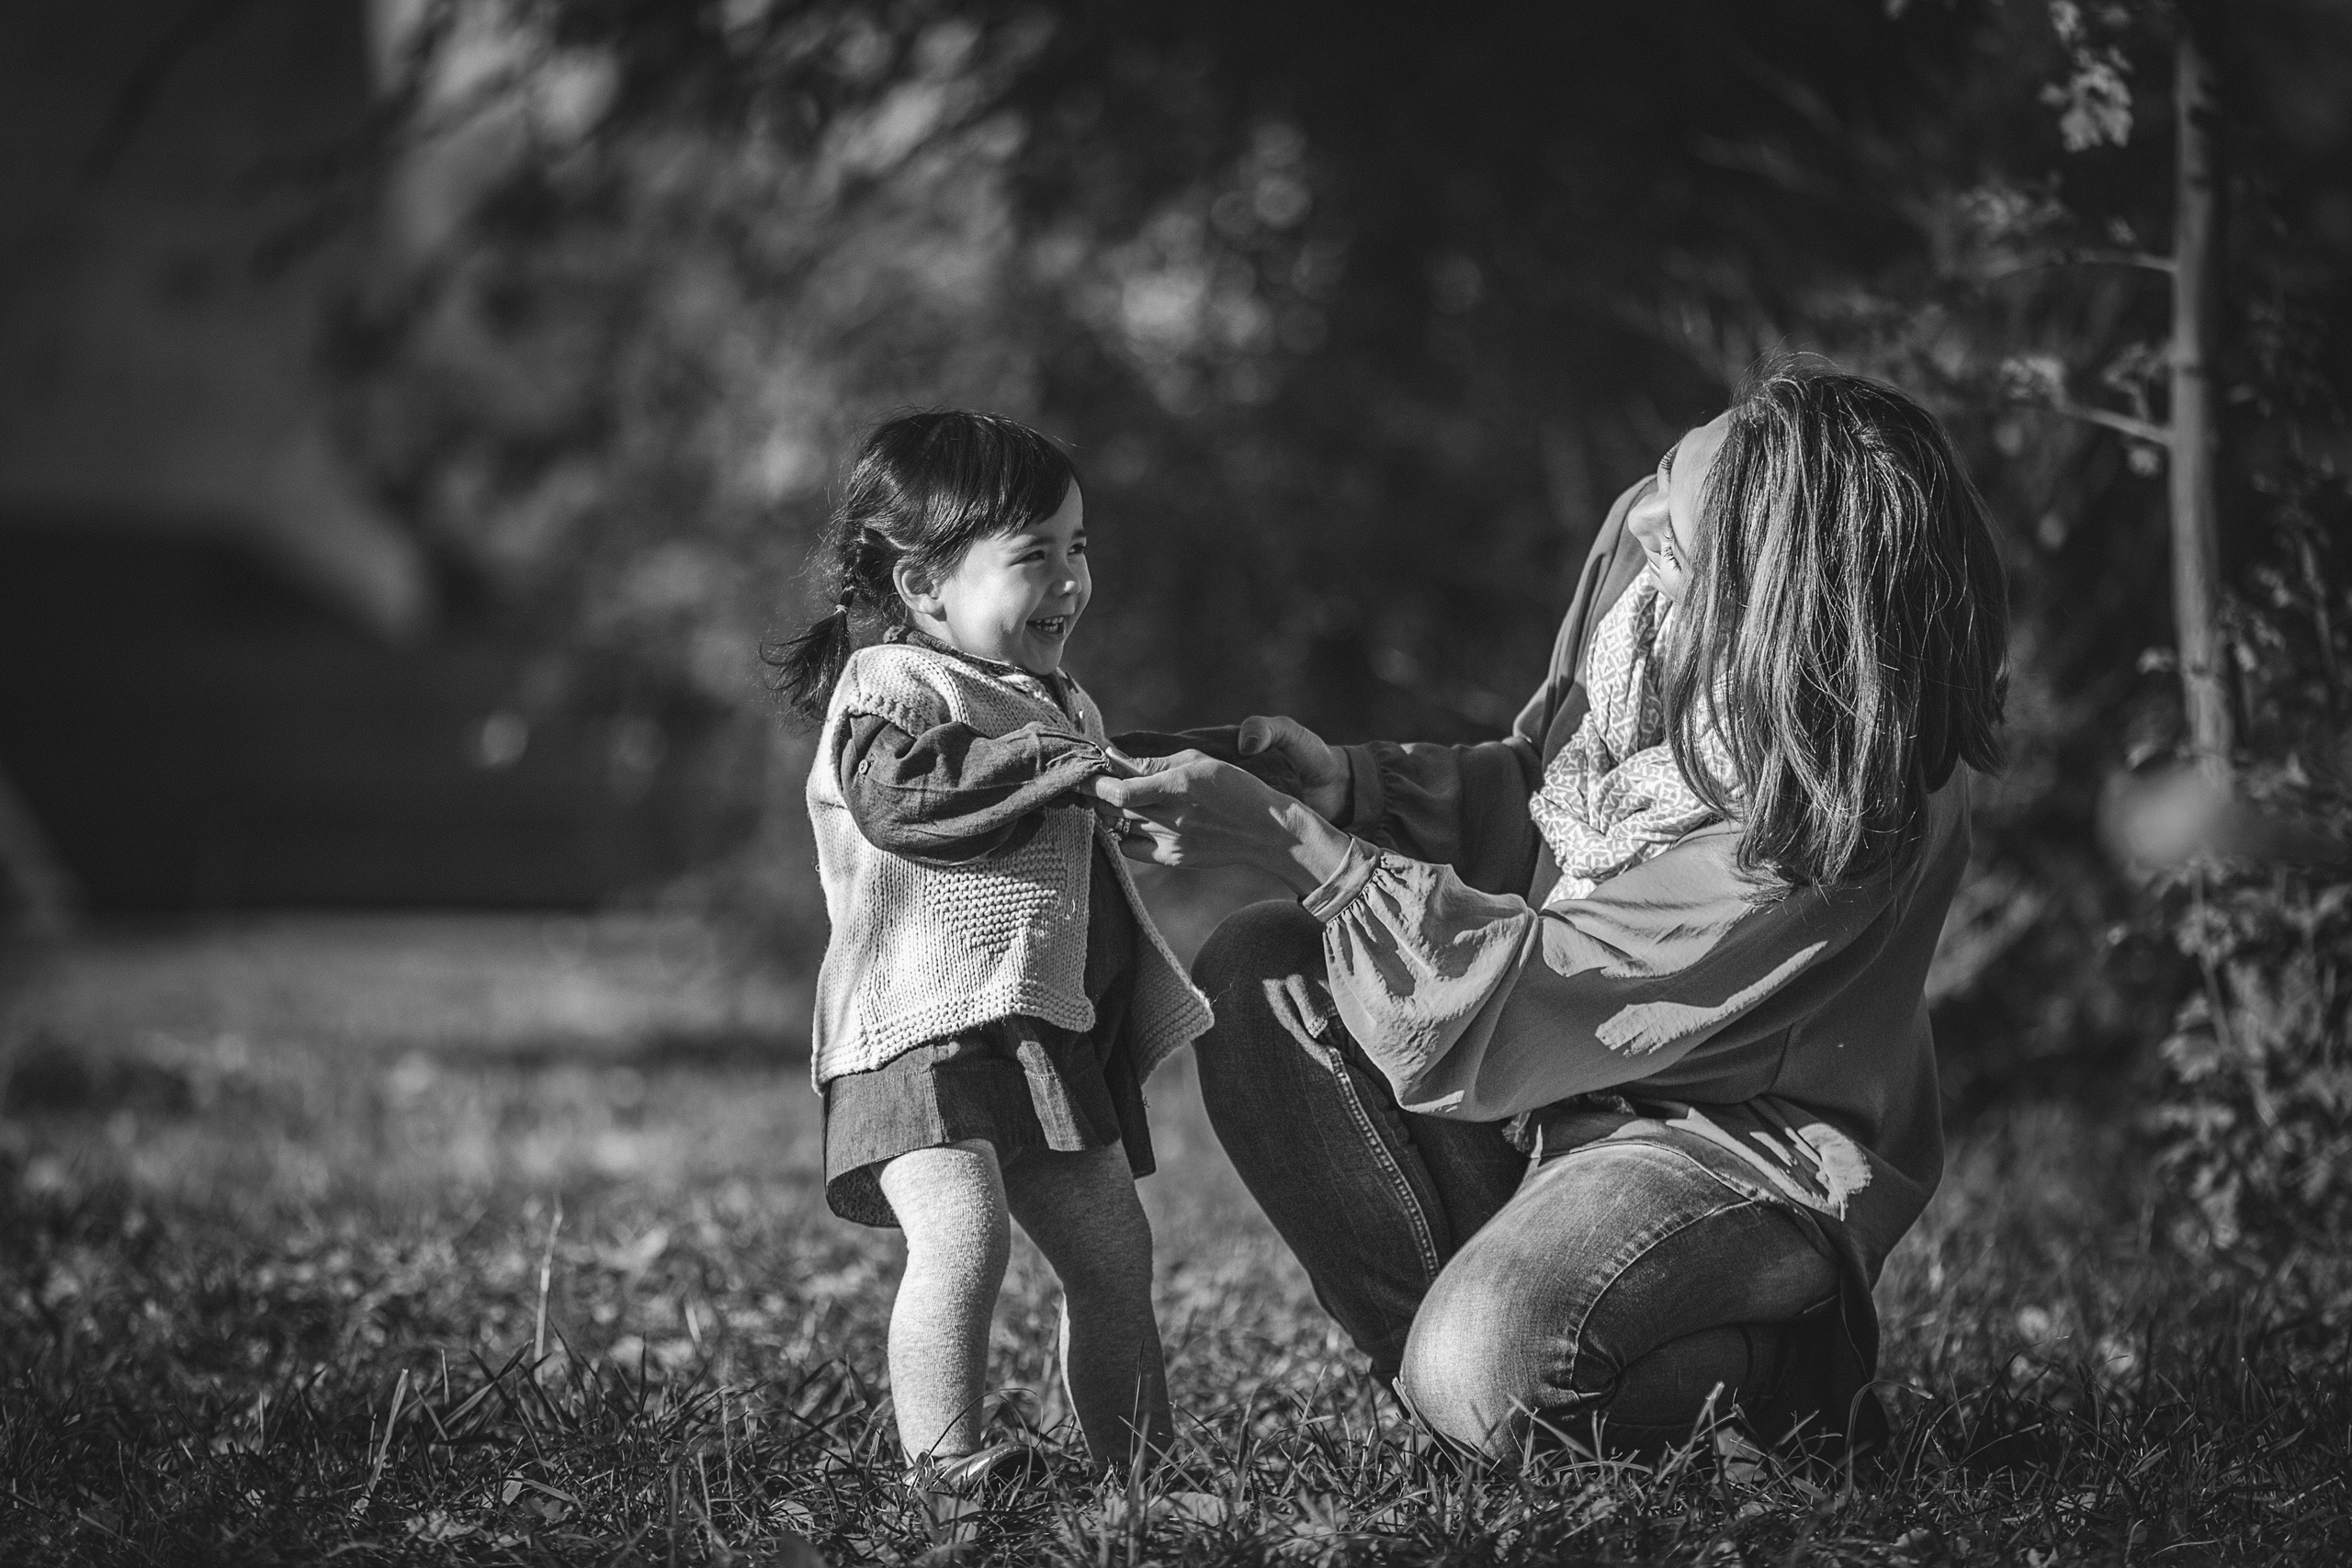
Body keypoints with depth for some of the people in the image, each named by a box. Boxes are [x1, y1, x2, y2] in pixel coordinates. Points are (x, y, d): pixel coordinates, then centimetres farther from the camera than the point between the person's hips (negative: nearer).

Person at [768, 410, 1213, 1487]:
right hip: (923, 1033, -9)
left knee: (1113, 1254, 11)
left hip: (1056, 1034, 9)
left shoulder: (1057, 704, 20)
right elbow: (905, 794, -28)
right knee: (964, 1239, -25)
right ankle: (943, 1466, -22)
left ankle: (1136, 1461, 22)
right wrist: (1058, 762, -27)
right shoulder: (888, 690, -7)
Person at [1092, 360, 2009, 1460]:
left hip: (1751, 1150, -8)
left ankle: (1799, 1375, 0)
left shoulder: (1830, 820, -33)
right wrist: (1348, 783, -11)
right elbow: (1537, 784, 7)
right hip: (1570, 1065, 8)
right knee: (1252, 976, -7)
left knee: (1484, 1380, -30)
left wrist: (1285, 840, -25)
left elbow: (1530, 988, -27)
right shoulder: (1641, 545, -12)